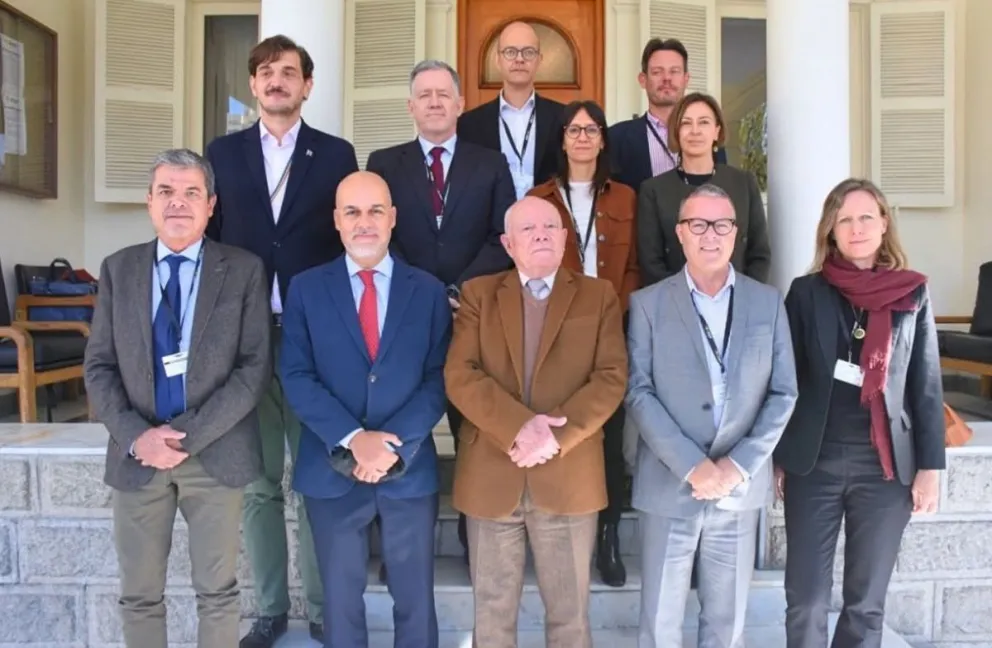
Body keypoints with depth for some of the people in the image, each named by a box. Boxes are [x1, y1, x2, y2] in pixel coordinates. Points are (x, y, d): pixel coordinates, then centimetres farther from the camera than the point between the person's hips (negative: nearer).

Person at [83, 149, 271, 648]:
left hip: (215, 454, -2)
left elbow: (255, 366, -8)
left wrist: (191, 434, -15)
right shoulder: (117, 269, 5)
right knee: (139, 594, 15)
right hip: (137, 454, 2)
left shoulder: (244, 270, -2)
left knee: (217, 591, 12)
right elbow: (98, 367, 3)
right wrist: (135, 435, -12)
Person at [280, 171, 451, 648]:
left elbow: (439, 378, -3)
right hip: (332, 471, 0)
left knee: (415, 601, 13)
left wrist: (395, 446, -15)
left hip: (410, 471, 1)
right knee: (341, 600, 16)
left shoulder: (429, 291, 3)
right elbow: (296, 377, -6)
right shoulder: (306, 289, 1)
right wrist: (353, 439, -17)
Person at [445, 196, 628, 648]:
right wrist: (518, 427, -18)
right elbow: (459, 374, -5)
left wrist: (557, 437, -16)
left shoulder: (599, 296, 5)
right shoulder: (478, 293, 6)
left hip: (569, 479, 0)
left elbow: (612, 378, -4)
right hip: (490, 478, 1)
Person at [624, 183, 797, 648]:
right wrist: (692, 466, -15)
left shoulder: (768, 302, 5)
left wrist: (739, 465, -10)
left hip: (741, 485, 2)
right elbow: (639, 393, -7)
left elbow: (783, 393, 2)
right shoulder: (647, 303, -1)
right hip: (669, 485, -1)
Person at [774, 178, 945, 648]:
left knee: (867, 601, 11)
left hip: (886, 466, 1)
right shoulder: (807, 292, 0)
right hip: (814, 463, 0)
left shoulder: (914, 295, 3)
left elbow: (928, 388, 4)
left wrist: (930, 467, 0)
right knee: (806, 598, 4)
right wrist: (779, 457, 0)